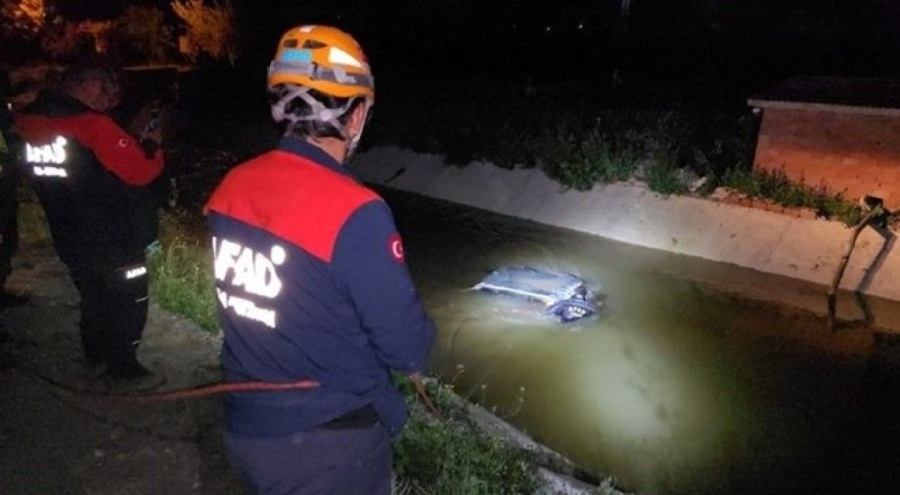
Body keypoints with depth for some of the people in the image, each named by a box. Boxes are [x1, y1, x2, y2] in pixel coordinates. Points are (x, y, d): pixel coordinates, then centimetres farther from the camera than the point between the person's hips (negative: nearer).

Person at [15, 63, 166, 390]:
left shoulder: (34, 122, 3)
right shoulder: (92, 125, -23)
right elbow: (139, 171, -23)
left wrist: (134, 140, 3)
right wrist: (152, 145, -4)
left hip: (70, 236, 8)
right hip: (114, 238, -8)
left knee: (94, 296, 23)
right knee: (128, 301, 6)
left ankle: (96, 359, 36)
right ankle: (124, 370, 16)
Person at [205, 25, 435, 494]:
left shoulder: (229, 189, -6)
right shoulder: (355, 213, -28)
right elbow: (408, 351, -20)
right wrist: (414, 333, 2)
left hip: (244, 427, 6)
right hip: (328, 443, -6)